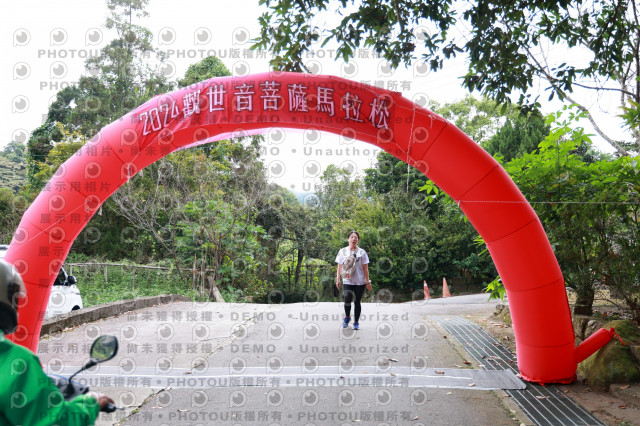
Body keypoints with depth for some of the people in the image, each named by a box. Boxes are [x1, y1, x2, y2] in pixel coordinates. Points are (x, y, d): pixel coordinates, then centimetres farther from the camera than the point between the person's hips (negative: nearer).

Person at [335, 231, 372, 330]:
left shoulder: (362, 252, 4)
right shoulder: (342, 251, 7)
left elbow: (365, 268, 4)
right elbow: (339, 267, 10)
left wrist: (367, 281, 1)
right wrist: (338, 280, 5)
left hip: (360, 282, 0)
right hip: (347, 281, 0)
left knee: (357, 302, 2)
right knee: (347, 298, -17)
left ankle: (356, 322, 17)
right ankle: (347, 317, 9)